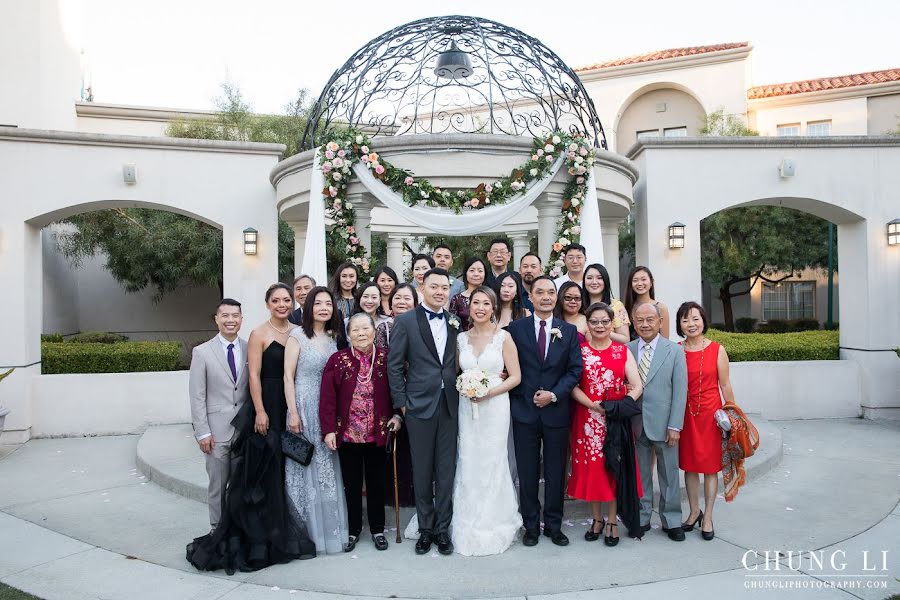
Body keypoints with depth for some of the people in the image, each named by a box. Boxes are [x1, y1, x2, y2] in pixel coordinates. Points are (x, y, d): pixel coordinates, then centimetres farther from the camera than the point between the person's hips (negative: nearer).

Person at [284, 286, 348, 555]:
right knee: (305, 466, 2)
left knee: (327, 468, 10)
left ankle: (328, 528, 23)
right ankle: (307, 529, 15)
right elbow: (288, 377, -8)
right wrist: (293, 413, -14)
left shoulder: (332, 337, 10)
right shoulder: (298, 336, -5)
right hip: (304, 407, -5)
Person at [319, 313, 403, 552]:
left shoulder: (386, 358, -3)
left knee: (376, 482, 13)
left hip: (377, 433, 0)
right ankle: (353, 530, 28)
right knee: (352, 483, 13)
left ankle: (378, 529, 29)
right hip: (347, 433, 0)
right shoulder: (338, 360, -6)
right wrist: (329, 430, -12)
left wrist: (397, 415, -9)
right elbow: (328, 397, -8)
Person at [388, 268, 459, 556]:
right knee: (422, 471, 8)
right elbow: (394, 365, -3)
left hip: (449, 405, 3)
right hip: (419, 405, -3)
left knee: (446, 470, 8)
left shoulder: (455, 322, 8)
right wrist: (401, 402, -6)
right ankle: (425, 529, 22)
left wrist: (459, 394, 1)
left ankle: (443, 528, 20)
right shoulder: (405, 321, -2)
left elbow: (457, 362, 10)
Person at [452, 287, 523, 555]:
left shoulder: (504, 337, -2)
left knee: (493, 463, 1)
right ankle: (469, 527, 18)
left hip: (495, 406, -3)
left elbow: (515, 376, -3)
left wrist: (489, 392, -14)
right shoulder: (461, 338, 8)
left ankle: (493, 526, 18)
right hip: (467, 408, 3)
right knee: (468, 464, 4)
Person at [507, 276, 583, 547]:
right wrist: (517, 399, -7)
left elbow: (575, 369, 0)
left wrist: (554, 394, -10)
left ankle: (554, 526, 25)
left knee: (556, 473, 11)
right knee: (527, 474, 8)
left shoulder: (569, 331, 5)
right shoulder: (516, 328, 1)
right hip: (525, 412, -1)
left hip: (557, 411, 1)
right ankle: (531, 526, 22)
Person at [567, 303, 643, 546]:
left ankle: (612, 522, 19)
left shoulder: (623, 351, 3)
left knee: (615, 467, 6)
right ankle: (597, 519, 23)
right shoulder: (579, 350, 2)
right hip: (588, 419, 0)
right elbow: (573, 386, -5)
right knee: (591, 467, 7)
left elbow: (637, 386, -2)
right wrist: (593, 405, -19)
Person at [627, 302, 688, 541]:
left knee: (669, 474, 9)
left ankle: (671, 521, 23)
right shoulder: (625, 350, 3)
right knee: (639, 474, 10)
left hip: (663, 423, -1)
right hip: (635, 423, 1)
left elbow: (680, 390, -3)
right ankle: (641, 519, 24)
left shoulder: (674, 351, 0)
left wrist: (675, 425, -8)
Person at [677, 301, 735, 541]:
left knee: (710, 466, 6)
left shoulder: (717, 350, -4)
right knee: (689, 465, 12)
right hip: (685, 414, 2)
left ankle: (708, 518, 18)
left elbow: (725, 386, 0)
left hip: (710, 413, -2)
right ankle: (694, 511, 29)